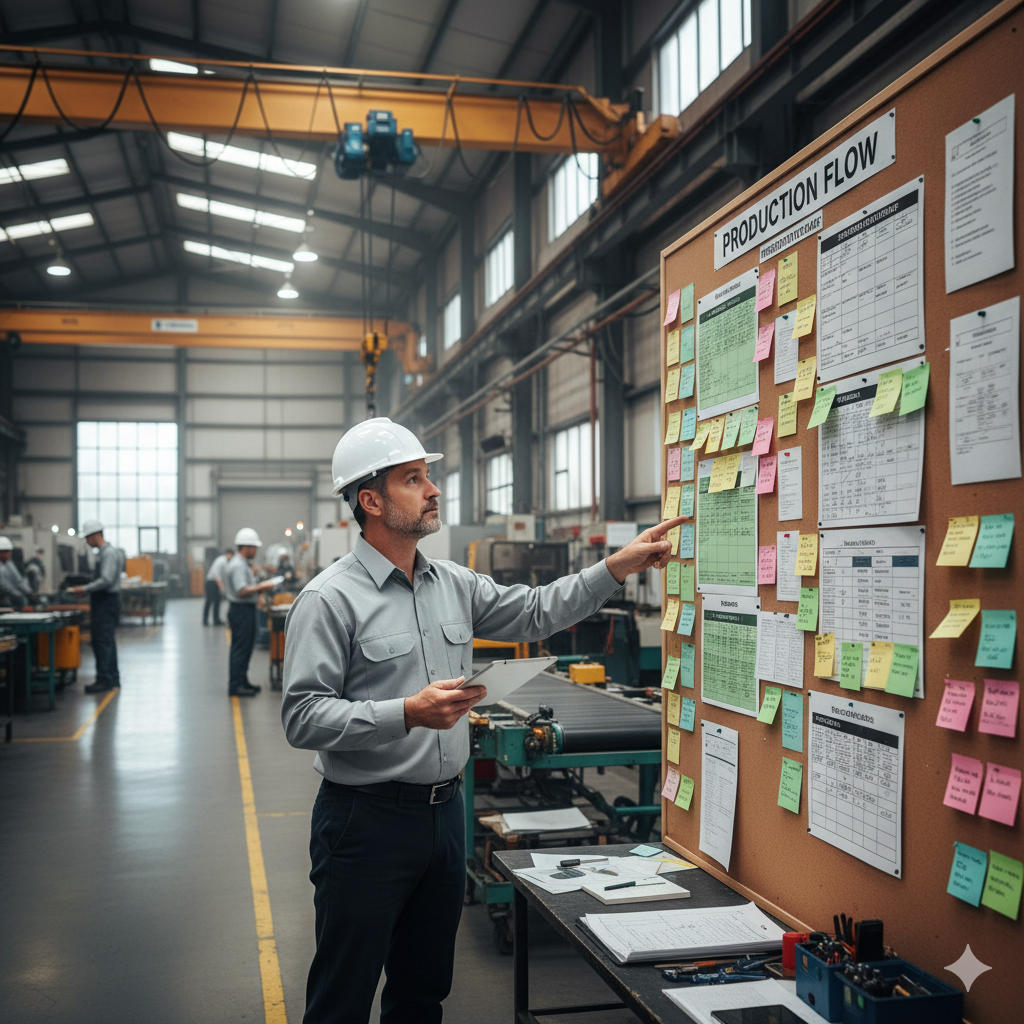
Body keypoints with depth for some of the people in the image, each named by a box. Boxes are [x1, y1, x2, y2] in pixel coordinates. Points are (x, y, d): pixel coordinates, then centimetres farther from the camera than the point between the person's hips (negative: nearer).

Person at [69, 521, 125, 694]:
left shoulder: (109, 553, -15)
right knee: (107, 641, 13)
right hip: (103, 602, 10)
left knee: (102, 641, -10)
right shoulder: (103, 552, 15)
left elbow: (106, 580, -22)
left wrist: (85, 589, -18)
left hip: (107, 602, -10)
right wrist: (86, 588, 15)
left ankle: (104, 680, -9)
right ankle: (112, 678, 19)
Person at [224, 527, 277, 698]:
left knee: (243, 649, 15)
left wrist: (259, 588, 13)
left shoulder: (242, 564, 17)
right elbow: (242, 591, -26)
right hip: (242, 610, -11)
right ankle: (236, 686, -4)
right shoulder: (238, 566, -17)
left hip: (245, 610, 11)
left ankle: (242, 682, 21)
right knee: (241, 649, -7)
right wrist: (261, 587, -17)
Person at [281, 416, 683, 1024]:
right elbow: (302, 718, -18)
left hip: (444, 810, 7)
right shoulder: (330, 600, -14)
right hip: (367, 819, -6)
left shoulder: (455, 585, 7)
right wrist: (408, 714, -27)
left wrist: (619, 567, 5)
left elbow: (535, 613, 14)